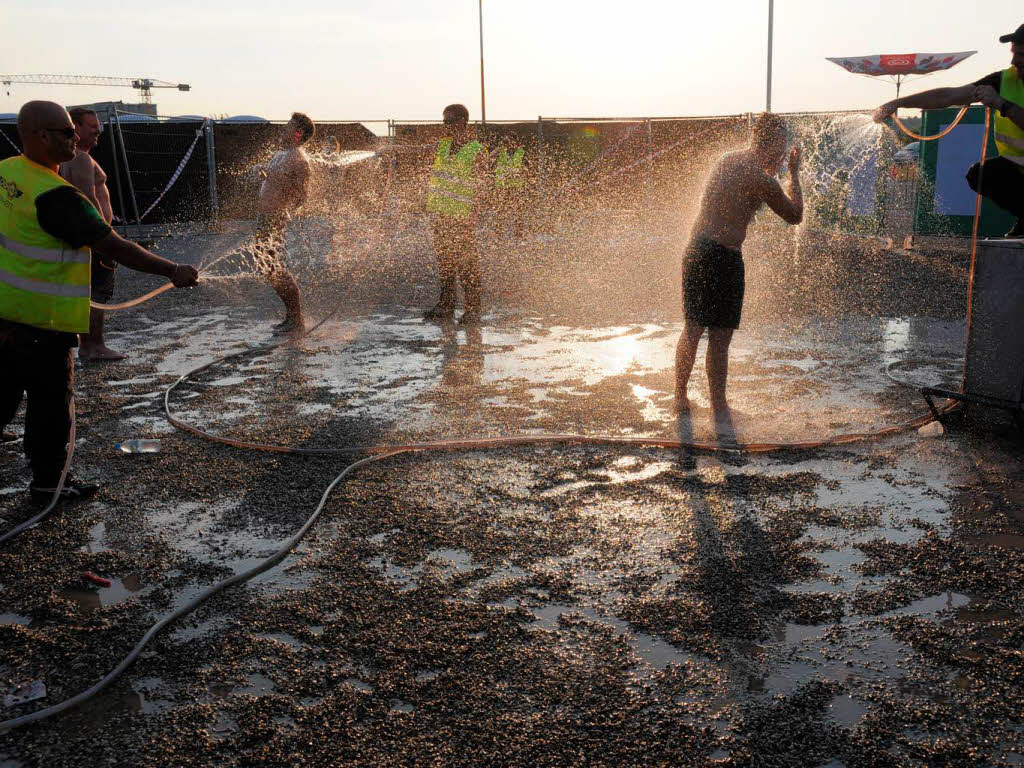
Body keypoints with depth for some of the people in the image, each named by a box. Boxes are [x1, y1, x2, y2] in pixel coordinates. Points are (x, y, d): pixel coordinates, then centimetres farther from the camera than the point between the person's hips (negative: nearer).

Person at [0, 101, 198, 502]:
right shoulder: (55, 197, -23)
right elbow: (115, 247, -23)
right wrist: (173, 271, -17)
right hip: (41, 321, -8)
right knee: (50, 400, 7)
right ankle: (48, 481, 20)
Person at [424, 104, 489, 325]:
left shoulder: (476, 151, -8)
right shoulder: (442, 145, 11)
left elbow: (479, 188, -9)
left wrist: (472, 216, -14)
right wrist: (431, 204, 14)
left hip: (462, 217, -7)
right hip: (439, 213, 7)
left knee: (468, 265, -3)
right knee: (445, 262, 13)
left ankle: (473, 310, 4)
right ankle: (445, 307, 22)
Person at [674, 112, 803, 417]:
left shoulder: (726, 160, 12)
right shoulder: (762, 179, -11)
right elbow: (795, 216, 2)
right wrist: (794, 173, 11)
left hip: (695, 251, 8)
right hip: (724, 256, -8)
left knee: (692, 330, 17)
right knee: (719, 339, 2)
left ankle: (680, 396, 27)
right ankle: (719, 409, 12)